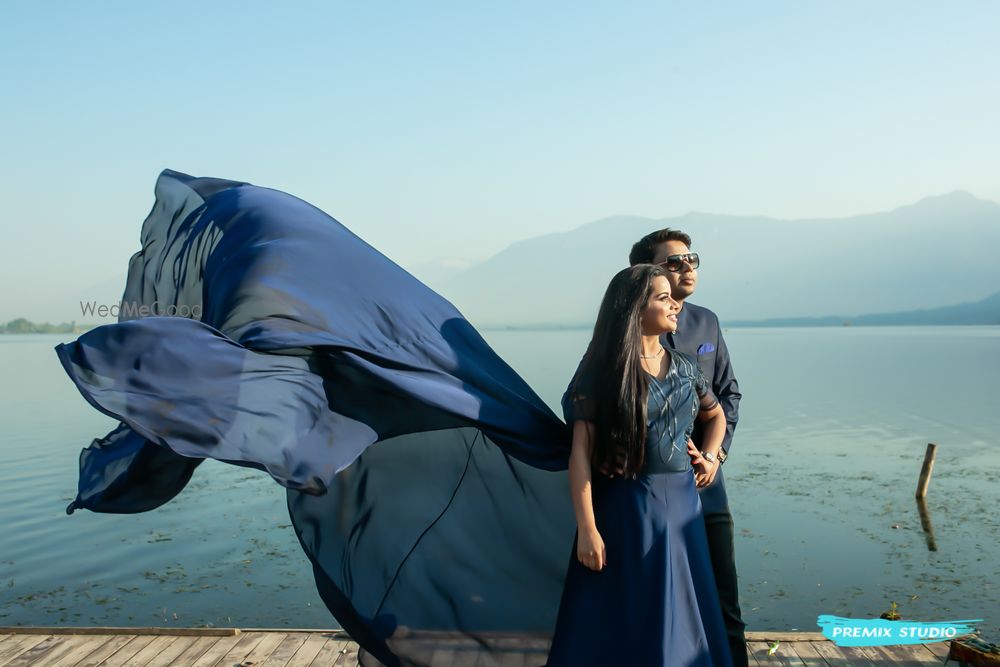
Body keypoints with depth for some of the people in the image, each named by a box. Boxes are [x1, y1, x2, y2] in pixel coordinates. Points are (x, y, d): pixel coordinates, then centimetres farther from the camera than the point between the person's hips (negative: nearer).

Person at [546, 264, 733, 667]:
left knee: (679, 619, 13)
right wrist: (587, 528, -17)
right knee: (619, 620, 4)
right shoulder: (603, 370, -9)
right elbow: (580, 453, -12)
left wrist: (709, 456, 7)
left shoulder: (684, 369, 6)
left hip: (680, 505, 5)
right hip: (624, 508, -5)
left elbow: (716, 415, 26)